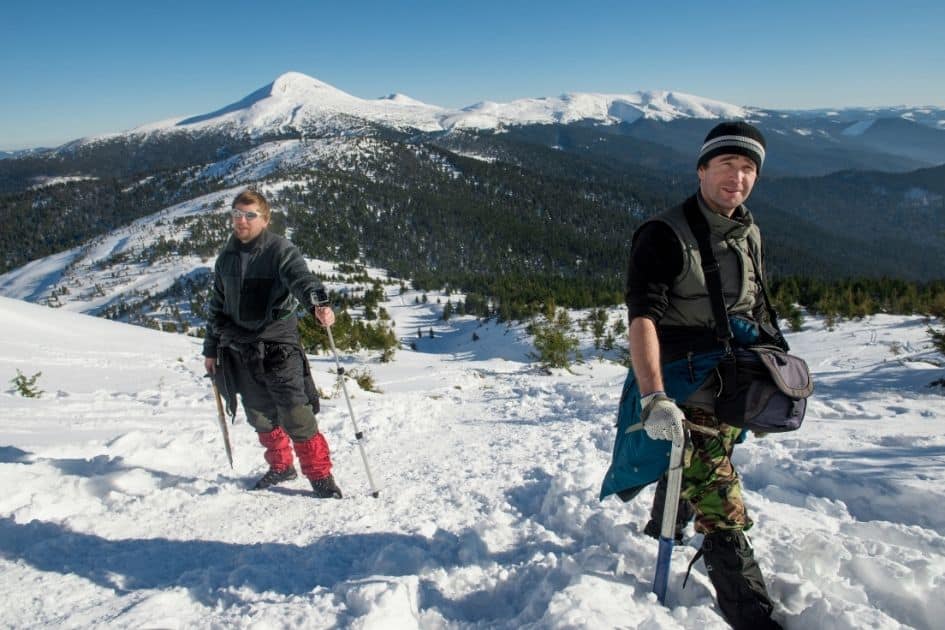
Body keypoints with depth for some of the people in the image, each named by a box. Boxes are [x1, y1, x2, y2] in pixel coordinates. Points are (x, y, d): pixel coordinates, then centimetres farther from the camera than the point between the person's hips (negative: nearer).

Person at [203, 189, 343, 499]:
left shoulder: (281, 250, -5)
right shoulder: (226, 258, 13)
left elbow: (301, 278, -24)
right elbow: (216, 305, 21)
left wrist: (318, 303, -45)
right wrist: (211, 348, 21)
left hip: (278, 345, -6)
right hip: (239, 350, 6)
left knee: (295, 415, -10)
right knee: (260, 416, 14)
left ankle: (320, 475, 3)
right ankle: (281, 466, 33)